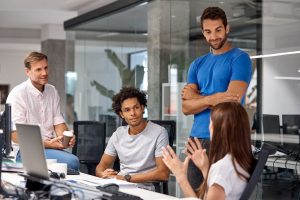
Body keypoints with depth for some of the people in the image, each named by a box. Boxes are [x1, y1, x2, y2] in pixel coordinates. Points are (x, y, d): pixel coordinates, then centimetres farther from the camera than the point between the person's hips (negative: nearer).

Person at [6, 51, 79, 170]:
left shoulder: (52, 91, 13)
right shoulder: (18, 94, -8)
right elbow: (15, 135, -12)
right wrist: (47, 143, -21)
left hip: (51, 145, 6)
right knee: (71, 161, -29)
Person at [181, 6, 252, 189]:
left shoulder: (240, 58, -3)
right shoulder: (197, 64, 14)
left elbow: (232, 101, -15)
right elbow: (186, 107, 4)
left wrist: (195, 96, -2)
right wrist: (211, 99, -16)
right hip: (197, 139, 6)